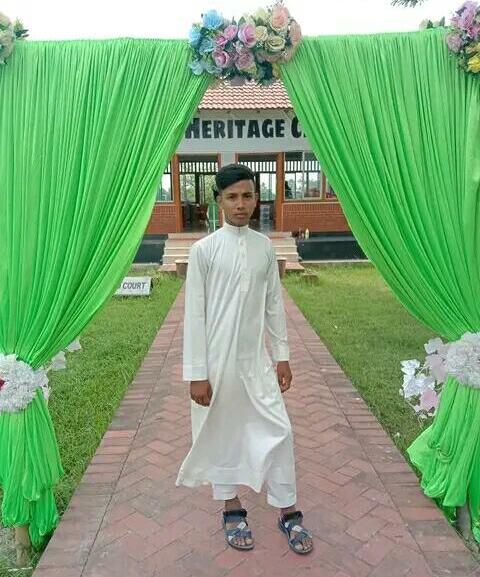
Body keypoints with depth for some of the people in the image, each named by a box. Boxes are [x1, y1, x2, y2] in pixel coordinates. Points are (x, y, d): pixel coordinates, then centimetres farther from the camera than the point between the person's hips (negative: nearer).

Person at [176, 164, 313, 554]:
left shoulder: (265, 247, 2)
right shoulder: (204, 249, -9)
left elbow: (274, 304, 8)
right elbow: (195, 314, -10)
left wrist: (283, 355, 8)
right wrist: (197, 372, -11)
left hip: (256, 358, 3)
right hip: (218, 360, -3)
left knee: (279, 431, 6)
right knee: (222, 435, 12)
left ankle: (288, 511, 27)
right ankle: (232, 508, 35)